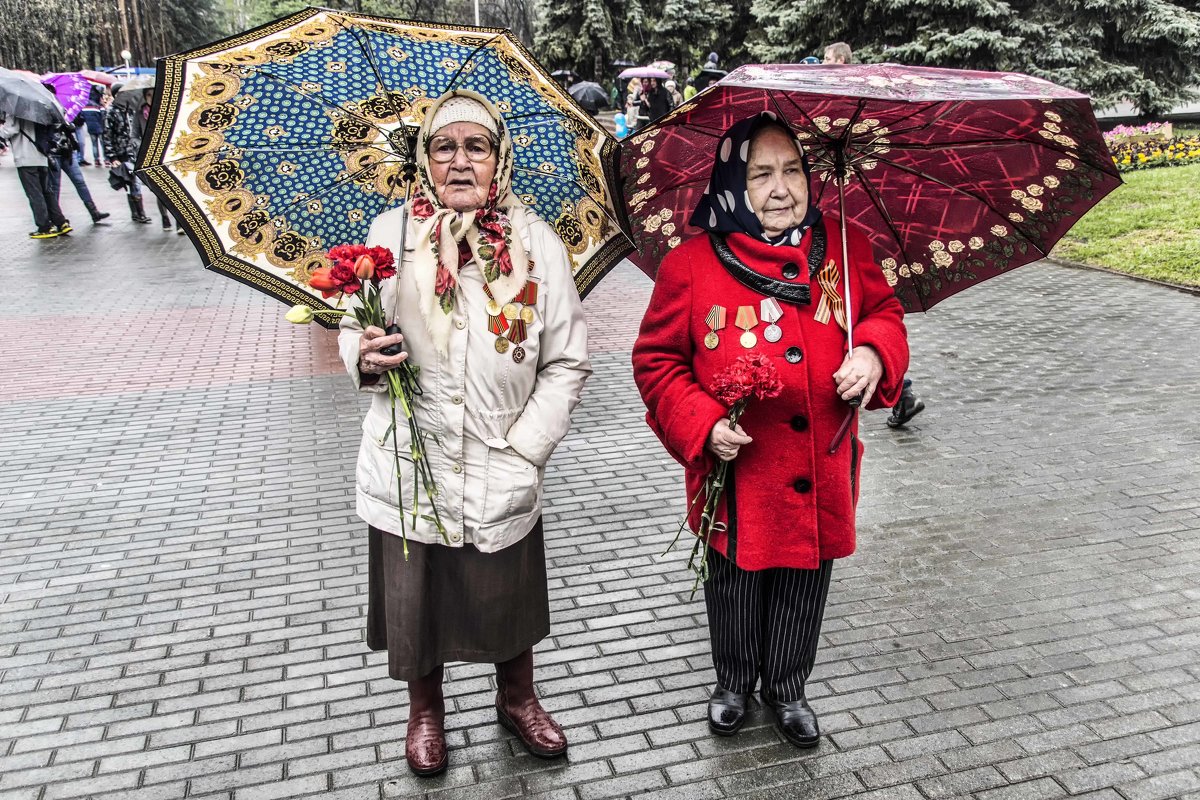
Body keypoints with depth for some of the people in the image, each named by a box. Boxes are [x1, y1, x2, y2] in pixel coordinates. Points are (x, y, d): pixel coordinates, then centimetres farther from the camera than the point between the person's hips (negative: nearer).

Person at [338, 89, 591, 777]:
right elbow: (354, 329, 7)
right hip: (409, 467, 1)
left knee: (509, 595, 17)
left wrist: (525, 448, -10)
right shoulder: (391, 235, -4)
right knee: (416, 597, 14)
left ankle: (518, 699, 46)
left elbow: (569, 361, -3)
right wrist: (365, 355, -17)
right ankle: (425, 709, 44)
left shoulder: (536, 242, -6)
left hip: (502, 472, 0)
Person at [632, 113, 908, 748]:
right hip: (740, 473, -3)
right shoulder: (691, 266, -13)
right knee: (735, 585, 17)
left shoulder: (844, 248, -2)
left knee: (804, 586, 20)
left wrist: (875, 353, -13)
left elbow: (884, 311, 10)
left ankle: (786, 687, 46)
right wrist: (702, 425, -18)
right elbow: (656, 361, -6)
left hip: (821, 473, 3)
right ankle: (733, 683, 45)